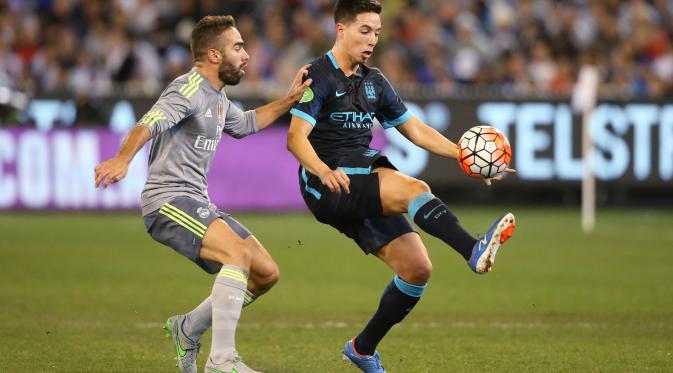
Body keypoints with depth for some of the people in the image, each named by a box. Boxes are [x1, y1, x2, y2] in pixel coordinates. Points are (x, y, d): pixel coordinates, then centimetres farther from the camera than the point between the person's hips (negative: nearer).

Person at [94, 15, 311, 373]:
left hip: (197, 203, 10)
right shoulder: (189, 90, -14)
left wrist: (290, 99, 30)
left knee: (266, 273, 5)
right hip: (169, 200, -10)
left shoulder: (217, 98, 17)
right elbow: (150, 123, -32)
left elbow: (245, 123, 39)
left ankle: (188, 329, 19)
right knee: (240, 253, -30)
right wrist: (123, 159, -50)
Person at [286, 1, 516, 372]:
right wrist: (323, 171, -36)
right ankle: (475, 251, -51)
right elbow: (296, 138, -17)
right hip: (327, 187, -8)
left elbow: (416, 130, 20)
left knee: (417, 269, -2)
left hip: (364, 189, 8)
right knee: (413, 189, -30)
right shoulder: (318, 76, -5)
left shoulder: (374, 82, 18)